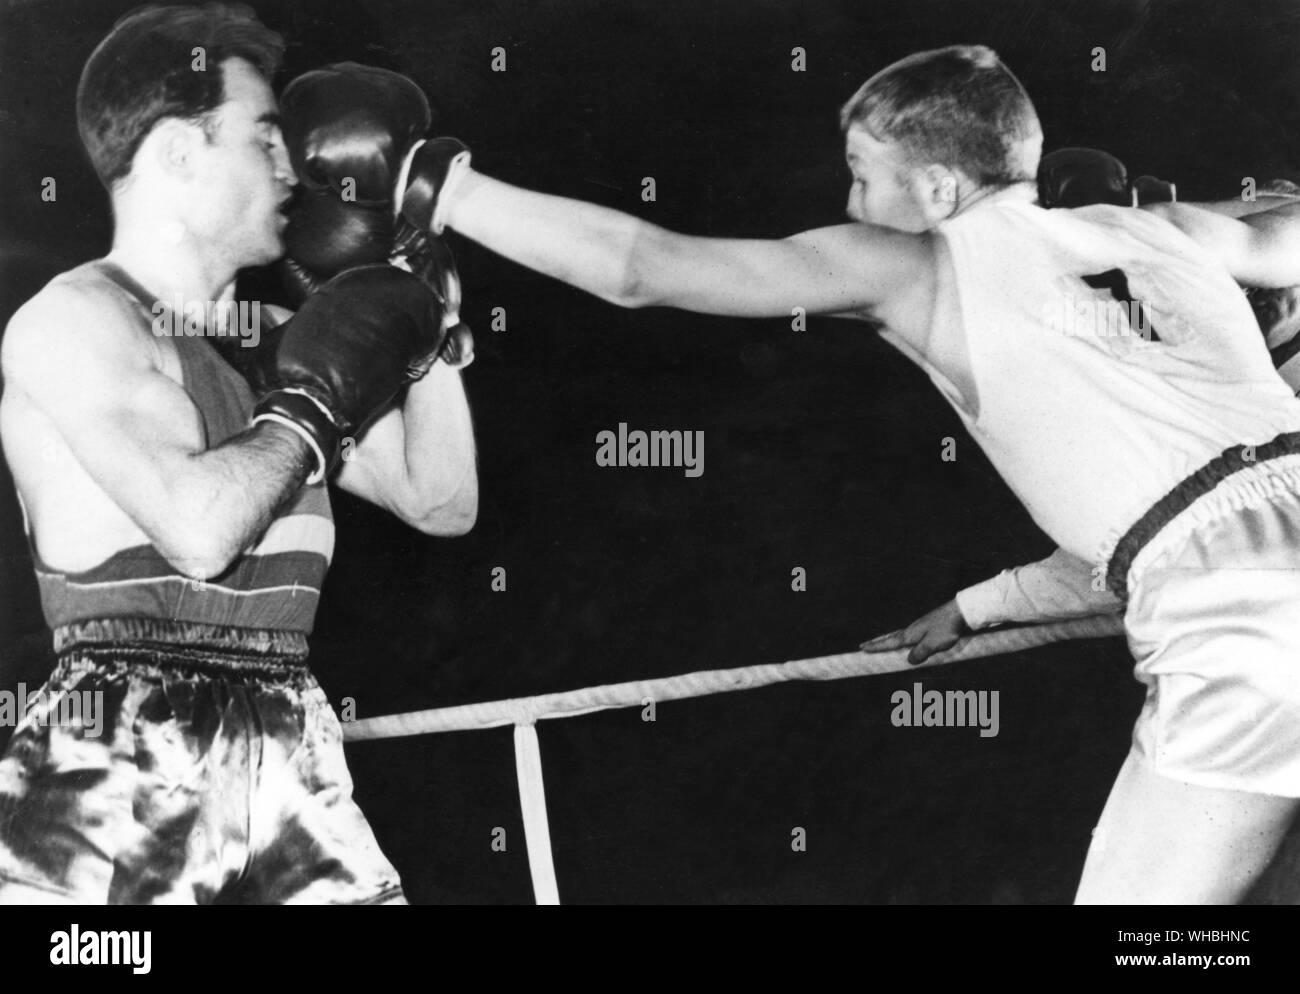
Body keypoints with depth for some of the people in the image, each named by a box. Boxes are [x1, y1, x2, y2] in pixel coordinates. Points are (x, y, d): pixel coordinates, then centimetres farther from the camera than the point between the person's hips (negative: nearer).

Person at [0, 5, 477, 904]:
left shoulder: (268, 340, 15)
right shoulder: (73, 319, -6)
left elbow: (444, 503, 18)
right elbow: (200, 526, -21)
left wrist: (424, 304, 13)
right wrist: (316, 404, -5)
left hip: (288, 759, 6)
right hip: (119, 768, -6)